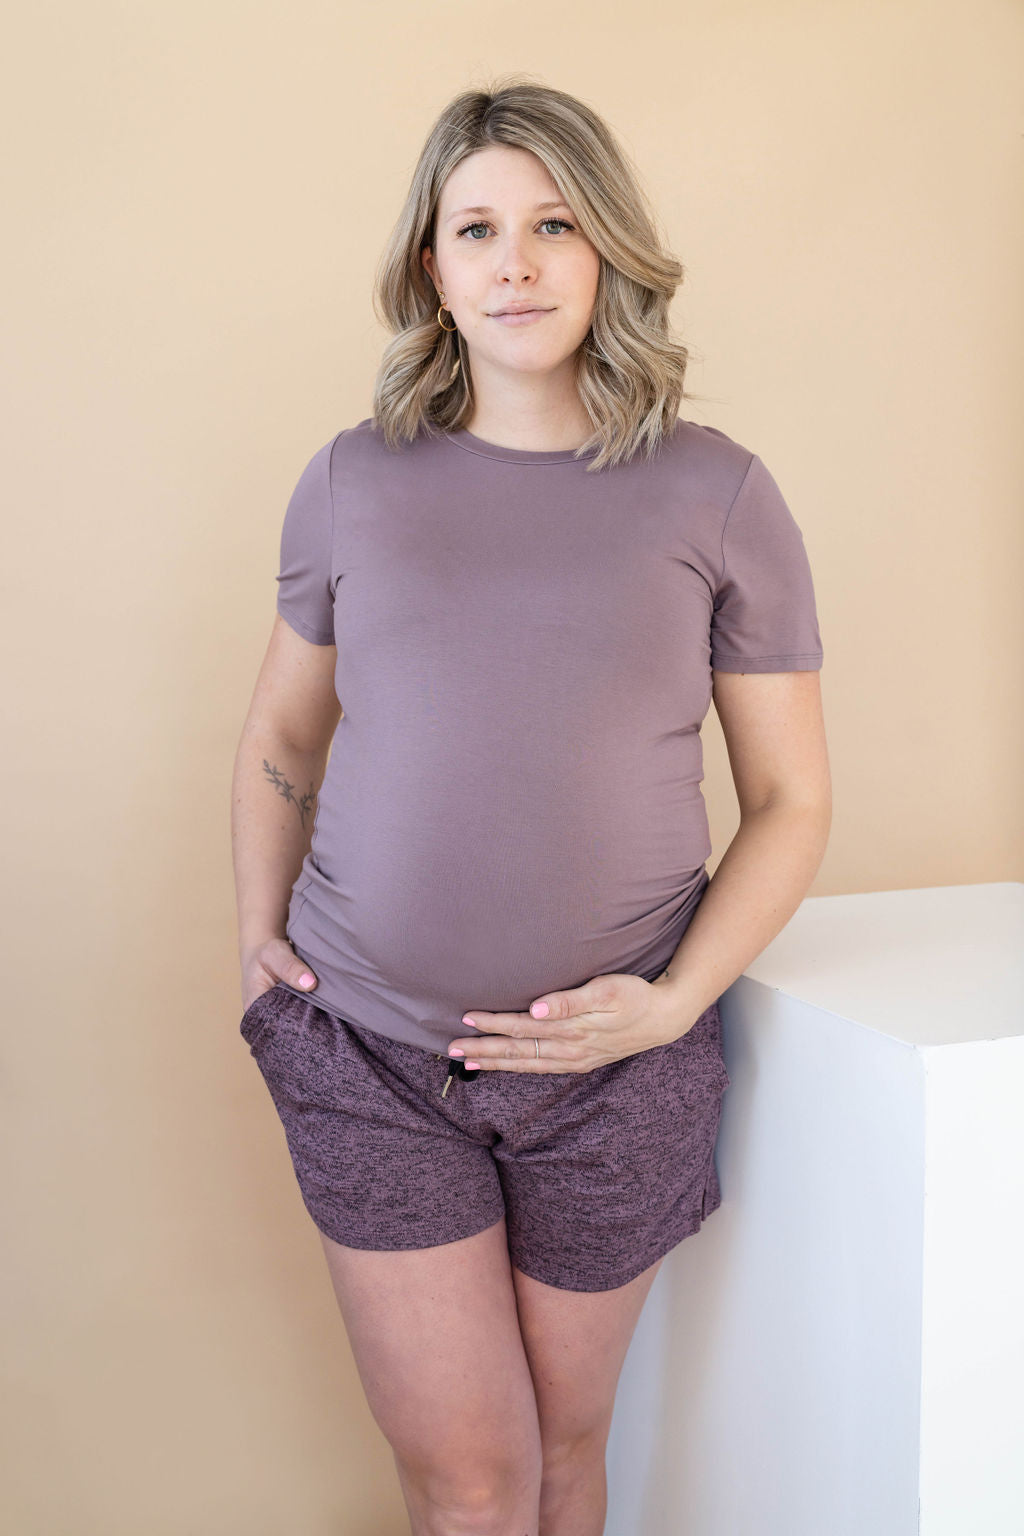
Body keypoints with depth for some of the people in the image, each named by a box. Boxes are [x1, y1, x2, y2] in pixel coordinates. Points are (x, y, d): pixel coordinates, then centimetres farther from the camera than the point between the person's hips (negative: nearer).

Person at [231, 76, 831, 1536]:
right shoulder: (353, 481, 2)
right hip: (370, 1052, 1)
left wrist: (672, 1002, -11)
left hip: (616, 1073, 0)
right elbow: (279, 735, 14)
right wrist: (258, 939, 5)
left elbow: (791, 796, 0)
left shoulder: (714, 493, -2)